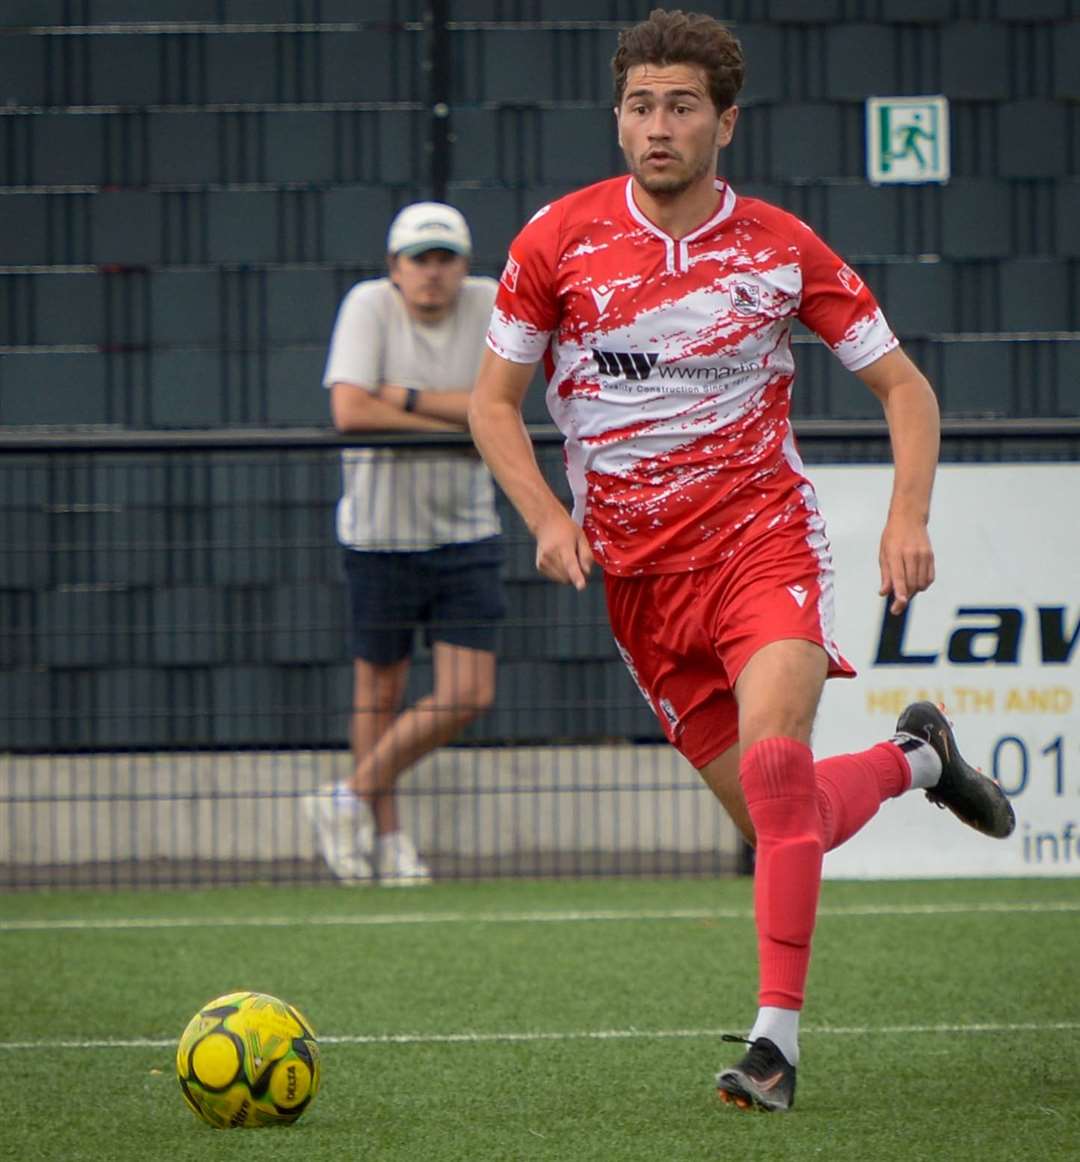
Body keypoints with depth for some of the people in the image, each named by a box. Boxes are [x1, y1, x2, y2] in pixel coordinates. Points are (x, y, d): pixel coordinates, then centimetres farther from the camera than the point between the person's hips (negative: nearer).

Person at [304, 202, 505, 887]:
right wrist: (458, 422, -16)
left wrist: (406, 398, -17)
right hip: (381, 533, -2)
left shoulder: (490, 305, -2)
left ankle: (356, 797, 15)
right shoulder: (369, 305, -9)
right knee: (382, 689, 8)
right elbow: (349, 411, -21)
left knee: (469, 697, -3)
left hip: (467, 530, 2)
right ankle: (385, 834, 25)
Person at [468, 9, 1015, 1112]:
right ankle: (914, 757, 35)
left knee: (772, 761, -28)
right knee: (778, 823, 3)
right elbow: (493, 402, 7)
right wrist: (549, 517, -9)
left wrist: (909, 515, -9)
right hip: (636, 573, 2)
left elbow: (903, 386, 7)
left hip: (762, 536, -2)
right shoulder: (559, 238, -1)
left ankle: (776, 1038, -23)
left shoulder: (780, 247, -2)